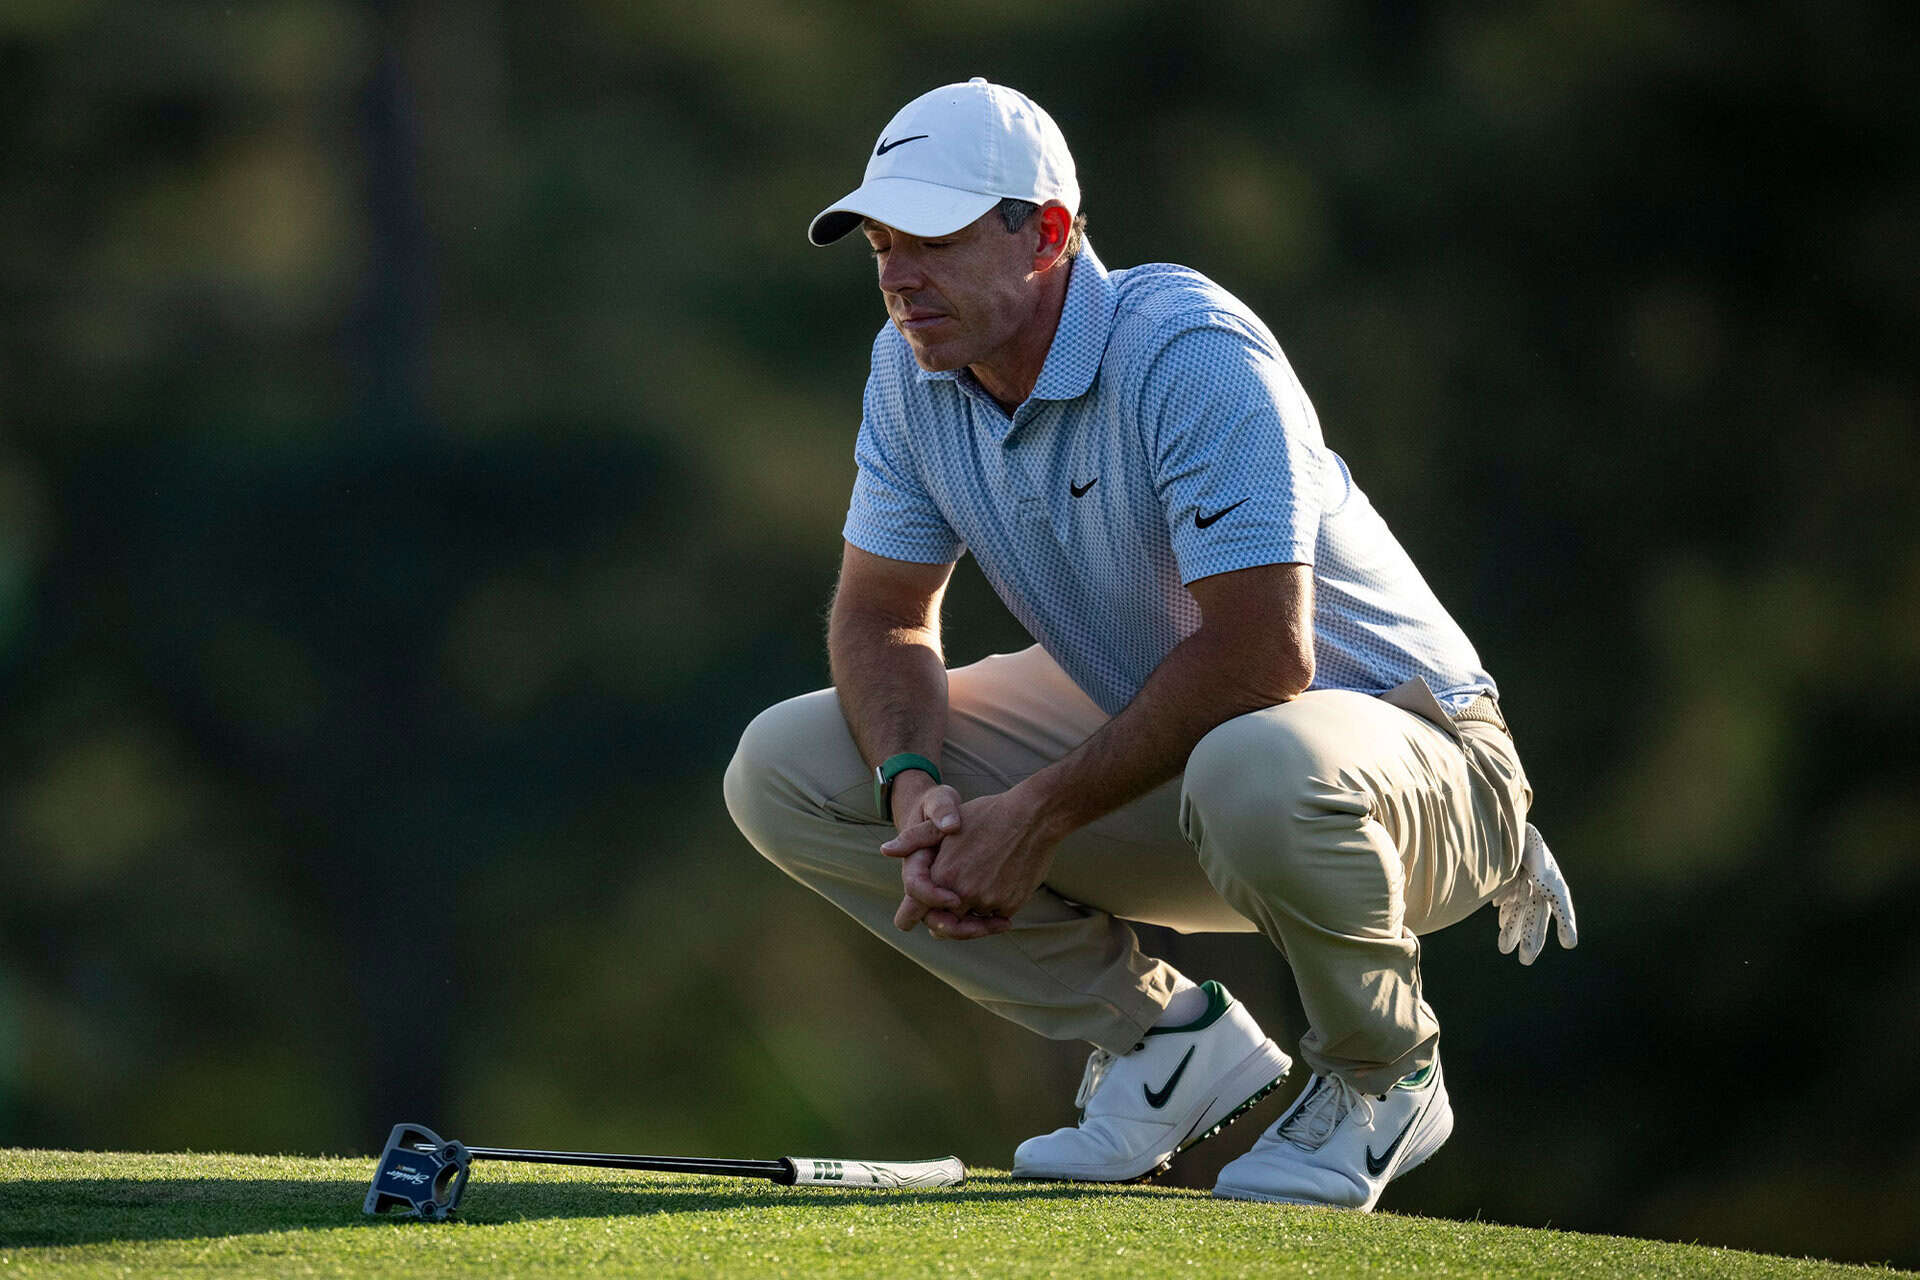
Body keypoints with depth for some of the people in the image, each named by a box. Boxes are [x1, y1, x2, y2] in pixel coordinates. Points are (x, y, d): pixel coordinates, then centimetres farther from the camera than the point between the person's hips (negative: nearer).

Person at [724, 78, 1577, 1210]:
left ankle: (1388, 1075, -11)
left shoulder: (1193, 351, -27)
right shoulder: (914, 367, -4)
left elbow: (1261, 656, -33)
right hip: (1145, 735, 8)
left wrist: (1044, 811, -28)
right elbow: (884, 617, 2)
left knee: (1258, 772, -45)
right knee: (783, 770, -5)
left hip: (1402, 739, -7)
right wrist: (913, 787, -19)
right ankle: (1168, 1039, 3)